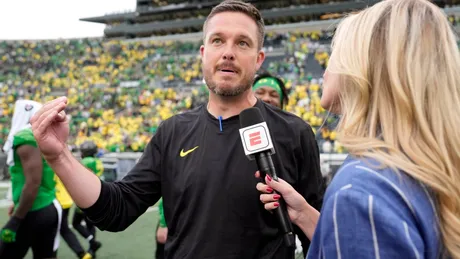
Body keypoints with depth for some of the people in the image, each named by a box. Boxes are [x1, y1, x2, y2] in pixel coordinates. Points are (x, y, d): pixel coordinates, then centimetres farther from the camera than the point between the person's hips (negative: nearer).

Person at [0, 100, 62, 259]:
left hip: (34, 213, -9)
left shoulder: (26, 138, -15)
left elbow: (33, 183, -21)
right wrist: (19, 204, 29)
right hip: (50, 209, 9)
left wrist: (15, 220, -18)